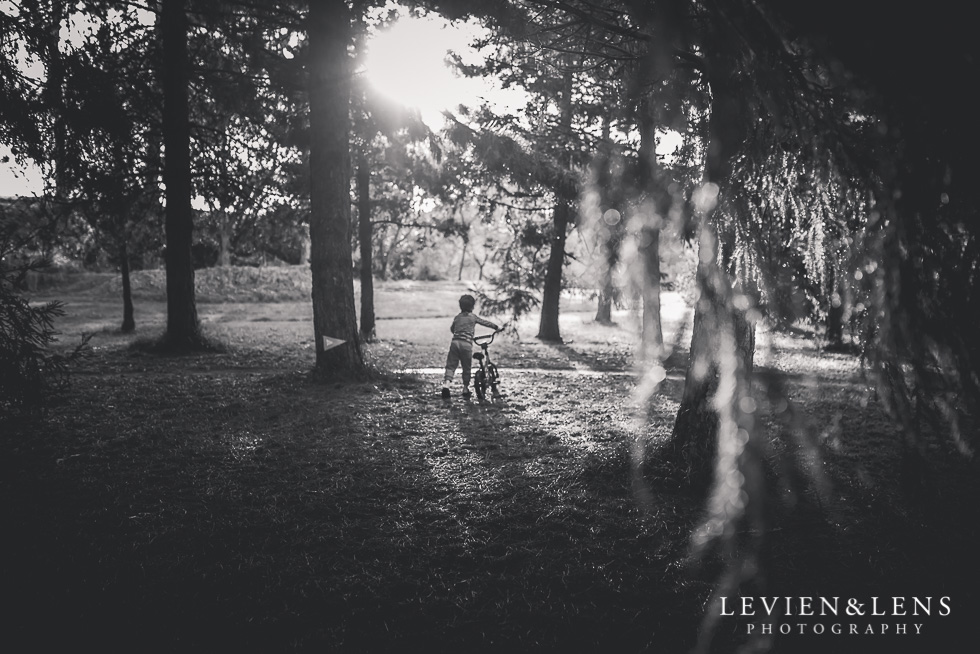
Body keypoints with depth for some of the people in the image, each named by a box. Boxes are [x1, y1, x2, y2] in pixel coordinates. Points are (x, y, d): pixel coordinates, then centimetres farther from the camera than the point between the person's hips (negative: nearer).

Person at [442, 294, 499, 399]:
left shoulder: (457, 317, 16)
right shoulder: (473, 317, 5)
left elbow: (452, 328, 30)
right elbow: (485, 323, 14)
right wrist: (496, 327, 27)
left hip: (455, 342, 3)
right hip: (466, 344, -3)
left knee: (451, 365, 4)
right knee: (467, 368, 10)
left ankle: (446, 384, -17)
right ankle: (465, 389, 17)